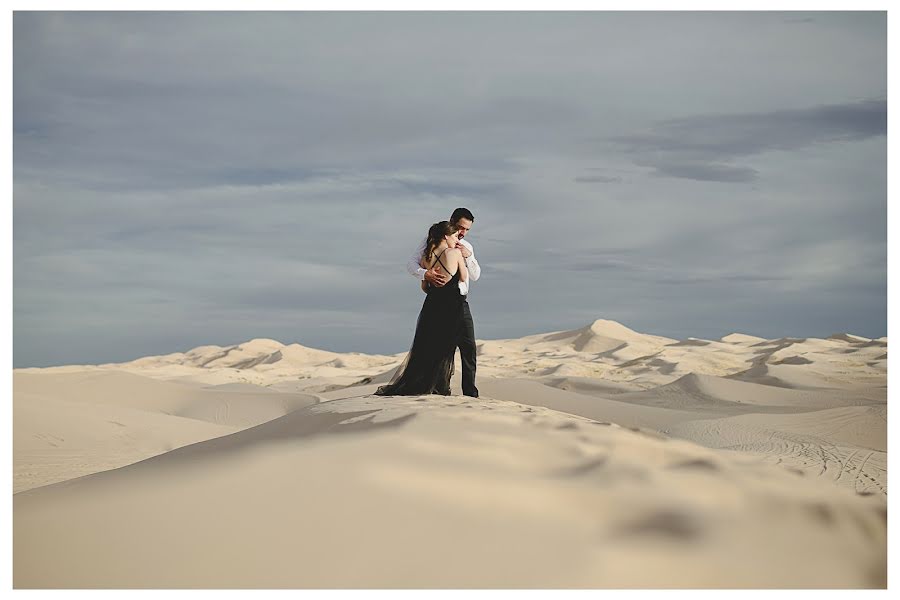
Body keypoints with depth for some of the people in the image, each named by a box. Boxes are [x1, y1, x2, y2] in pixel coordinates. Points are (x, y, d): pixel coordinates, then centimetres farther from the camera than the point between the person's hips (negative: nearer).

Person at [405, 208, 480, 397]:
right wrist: (425, 274, -26)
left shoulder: (467, 247, 16)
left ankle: (470, 393, 3)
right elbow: (411, 263, -6)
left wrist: (468, 256, -6)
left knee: (468, 347, 0)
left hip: (460, 302, 5)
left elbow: (475, 276, 12)